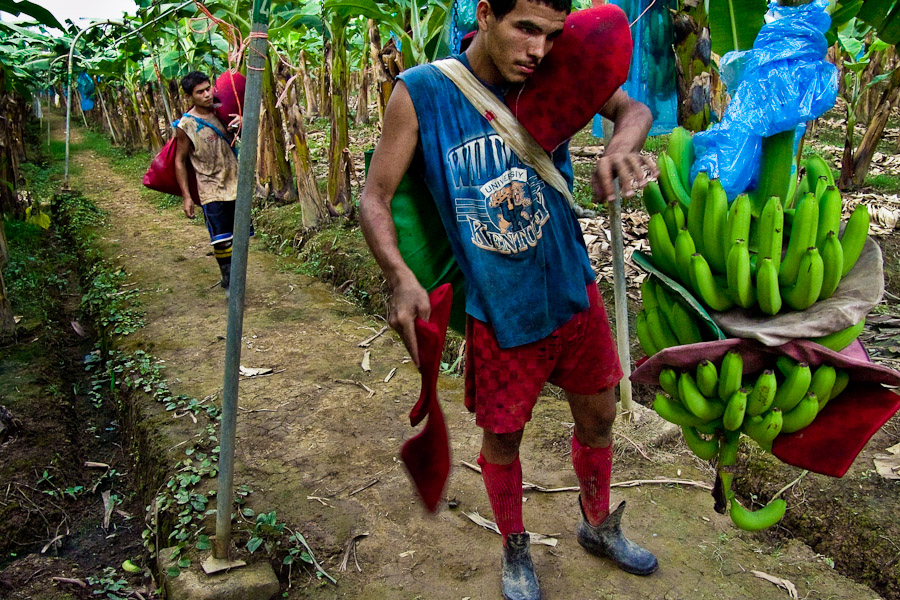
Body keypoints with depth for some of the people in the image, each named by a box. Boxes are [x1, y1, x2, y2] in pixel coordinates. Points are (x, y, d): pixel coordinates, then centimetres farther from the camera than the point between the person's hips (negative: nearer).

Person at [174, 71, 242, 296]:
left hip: (236, 183, 4)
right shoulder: (185, 125, -8)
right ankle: (229, 280, 10)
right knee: (221, 240, -6)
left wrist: (242, 123, -10)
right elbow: (180, 161, -2)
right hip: (211, 189, -4)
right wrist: (186, 196, -6)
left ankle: (233, 276, 25)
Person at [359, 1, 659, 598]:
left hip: (573, 290, 4)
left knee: (598, 415, 19)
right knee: (502, 437, 13)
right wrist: (402, 278, -30)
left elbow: (633, 108, -1)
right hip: (498, 309, -3)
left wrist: (621, 144, -27)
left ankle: (599, 527, 49)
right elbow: (375, 197, -13)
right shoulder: (421, 93, -15)